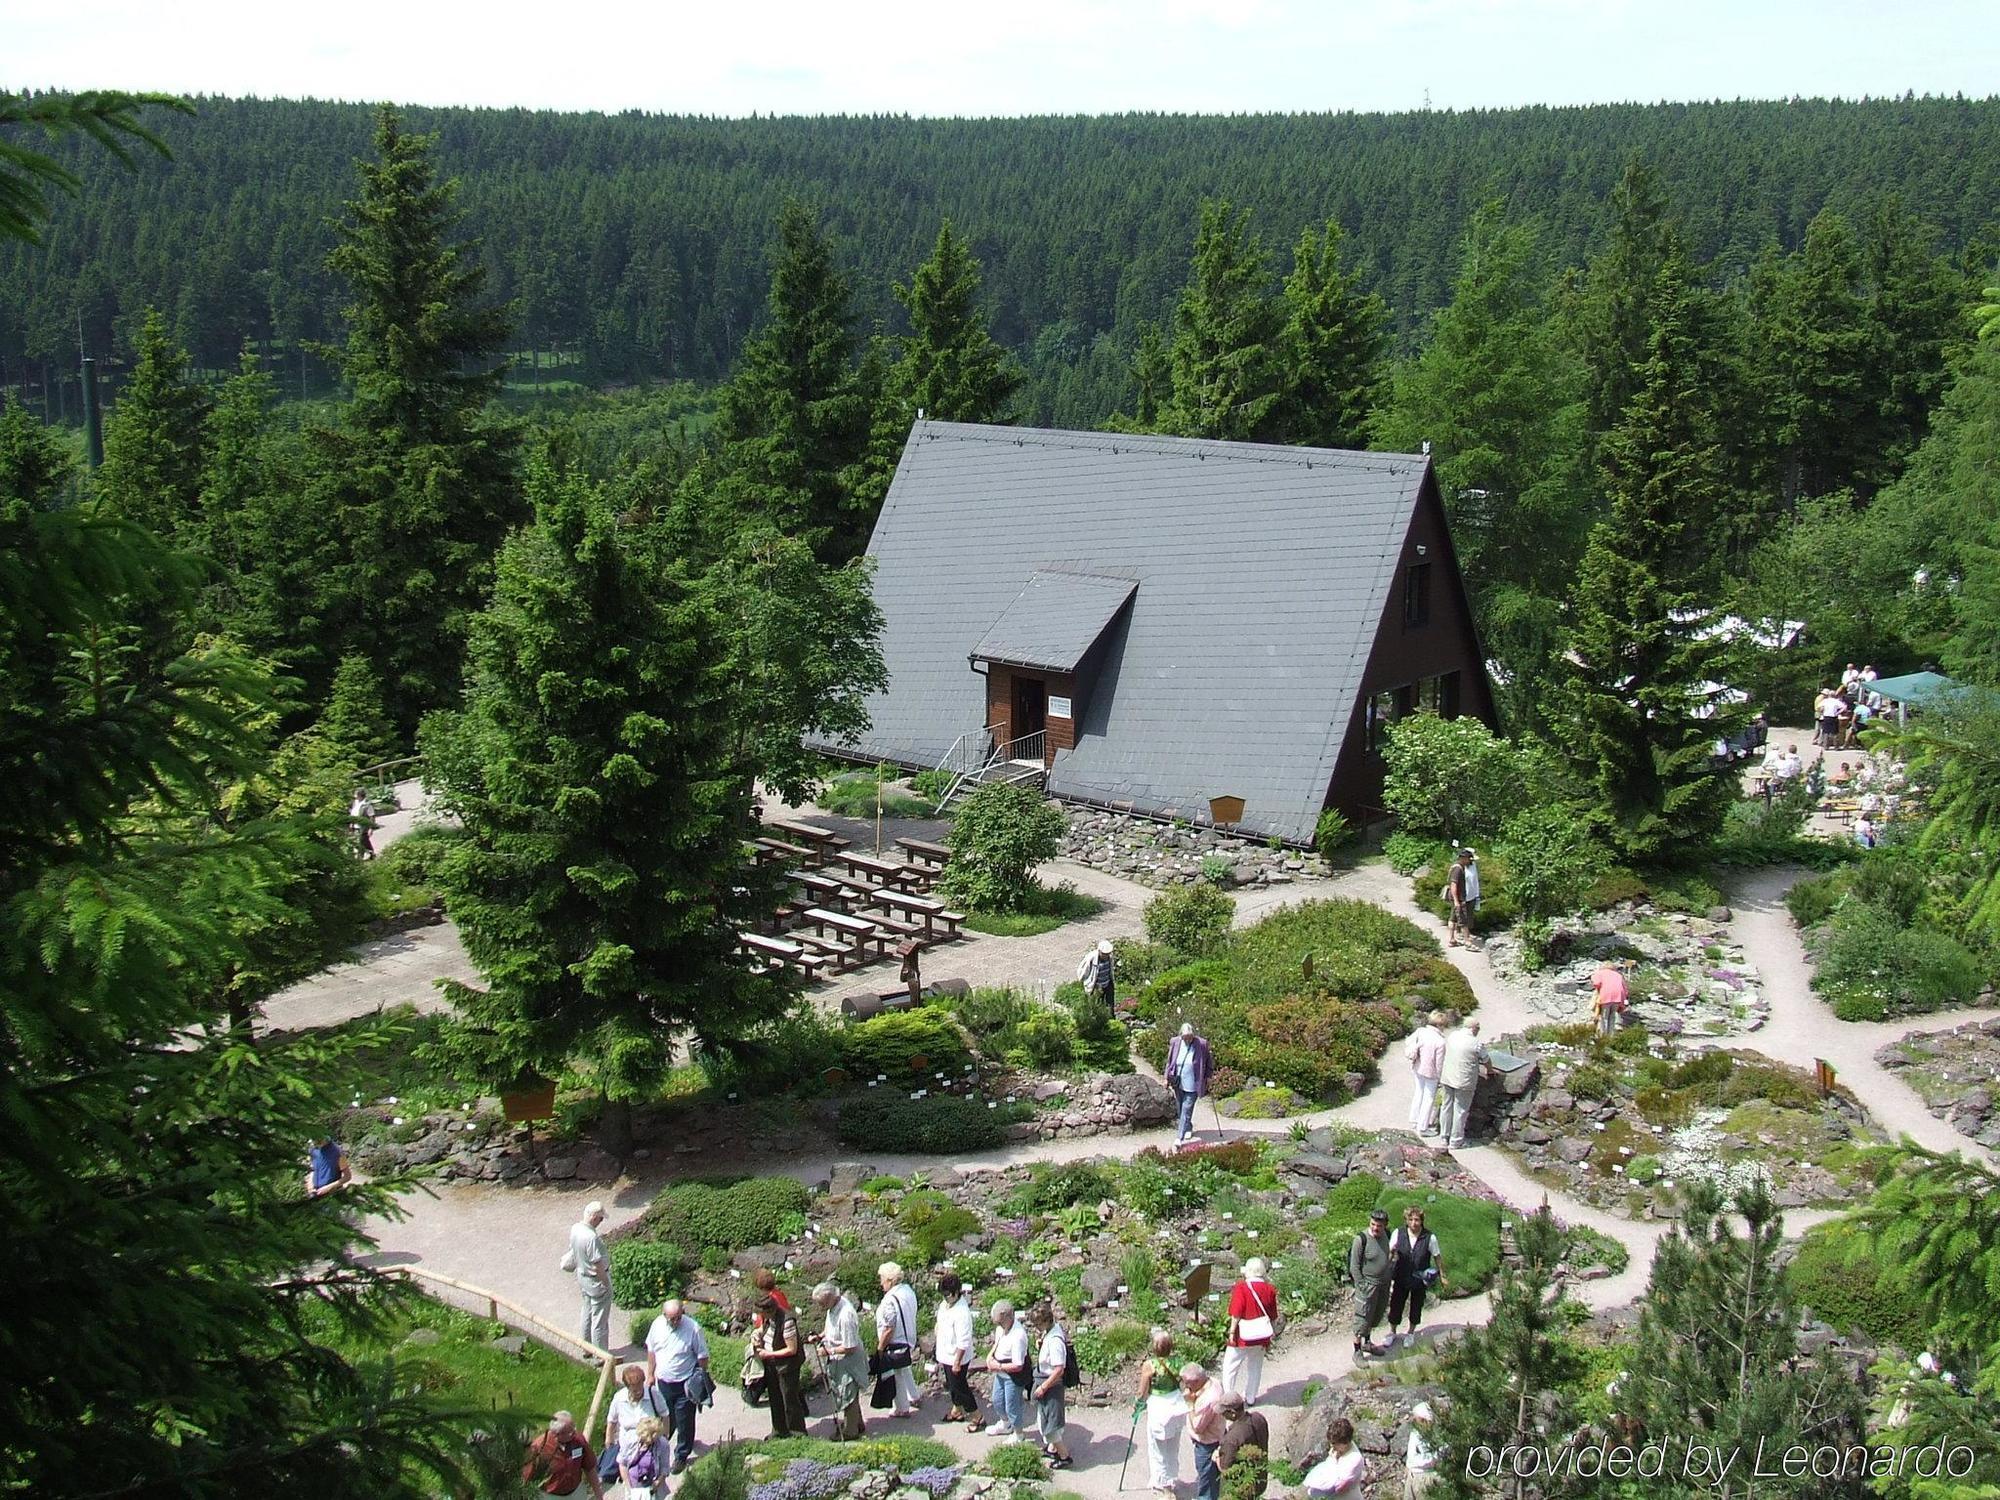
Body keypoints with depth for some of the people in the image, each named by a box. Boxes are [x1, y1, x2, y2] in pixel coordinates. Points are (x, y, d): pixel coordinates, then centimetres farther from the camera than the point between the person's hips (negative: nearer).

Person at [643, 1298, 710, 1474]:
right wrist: (650, 1375, 11)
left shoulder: (693, 1328, -22)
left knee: (684, 1423, 8)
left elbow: (703, 1357, -12)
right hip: (663, 1382, 4)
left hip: (684, 1385, -4)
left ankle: (681, 1456, 25)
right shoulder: (657, 1324, -8)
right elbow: (651, 1350, 7)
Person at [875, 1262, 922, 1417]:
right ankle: (913, 1397, 45)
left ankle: (903, 1409, 23)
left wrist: (880, 1348, -15)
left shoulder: (890, 1300, -30)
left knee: (897, 1376, 9)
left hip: (896, 1344, -9)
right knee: (905, 1370, 28)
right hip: (909, 1340, 9)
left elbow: (888, 1329, -28)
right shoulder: (908, 1291, -2)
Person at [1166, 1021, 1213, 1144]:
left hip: (1192, 1085, -4)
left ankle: (1180, 1137, -4)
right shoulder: (1175, 1043, -4)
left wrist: (1207, 1077, 4)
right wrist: (1167, 1078, 9)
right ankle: (1188, 1128, 39)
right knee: (1181, 1109, 16)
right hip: (1178, 1083, 4)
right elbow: (1169, 1061, 8)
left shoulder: (1201, 1044, -12)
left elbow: (1209, 1063, 2)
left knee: (1186, 1111, -6)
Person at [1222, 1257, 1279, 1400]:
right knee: (1255, 1367, 19)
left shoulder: (1241, 1288, -17)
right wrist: (1273, 1331, 19)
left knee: (1230, 1366, 9)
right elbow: (1273, 1315, 8)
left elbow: (1236, 1313, -17)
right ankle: (1251, 1397, 27)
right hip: (1262, 1335, 5)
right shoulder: (1269, 1289, -1)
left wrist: (1232, 1332, -10)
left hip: (1243, 1334, -5)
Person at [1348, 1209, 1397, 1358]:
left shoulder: (1386, 1235, -1)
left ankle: (1367, 1343, 39)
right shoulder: (1362, 1239, -21)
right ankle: (1357, 1351, 13)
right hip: (1367, 1285, -6)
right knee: (1362, 1319, 1)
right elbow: (1354, 1266, -16)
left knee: (1375, 1318, 20)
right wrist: (1361, 1287, -16)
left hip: (1384, 1284, 6)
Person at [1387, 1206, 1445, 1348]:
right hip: (1401, 1279, 1)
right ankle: (1392, 1332, 36)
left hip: (1420, 1281, -1)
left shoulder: (1430, 1238, -19)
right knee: (1395, 1306, 12)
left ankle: (1411, 1333, 41)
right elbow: (1389, 1251, 1)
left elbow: (1437, 1257, -5)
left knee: (1416, 1307, 17)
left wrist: (1442, 1275, 2)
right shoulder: (1398, 1234, -15)